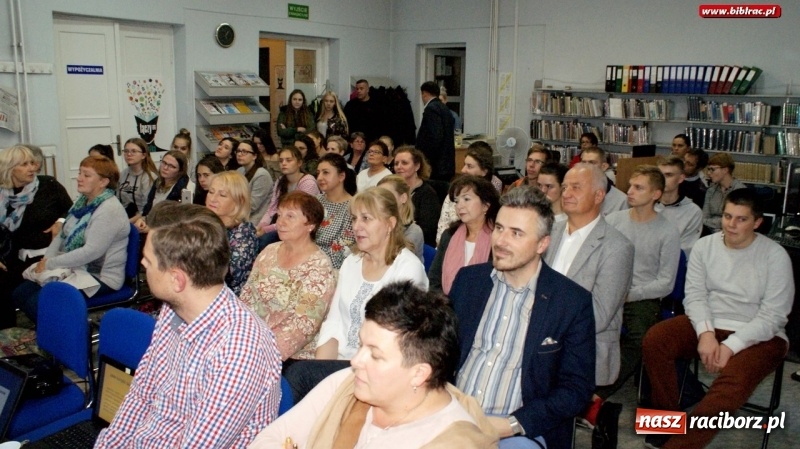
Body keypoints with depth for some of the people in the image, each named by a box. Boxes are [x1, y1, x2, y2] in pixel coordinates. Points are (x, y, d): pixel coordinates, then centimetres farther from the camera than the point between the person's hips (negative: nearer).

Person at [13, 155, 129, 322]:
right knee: (19, 294, 2)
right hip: (75, 269, 9)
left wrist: (51, 264, -19)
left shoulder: (109, 210, -19)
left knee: (38, 302, -19)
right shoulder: (82, 201, 10)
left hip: (100, 277, -9)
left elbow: (91, 251, -26)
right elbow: (62, 235, 12)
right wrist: (46, 259, -6)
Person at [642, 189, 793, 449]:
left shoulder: (775, 256, -8)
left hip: (759, 336, -3)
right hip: (709, 326, 3)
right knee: (654, 340, -22)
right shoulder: (705, 246, 2)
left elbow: (772, 316, -11)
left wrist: (730, 346, -22)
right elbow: (694, 295, -1)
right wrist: (706, 333, -20)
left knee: (735, 379, -34)